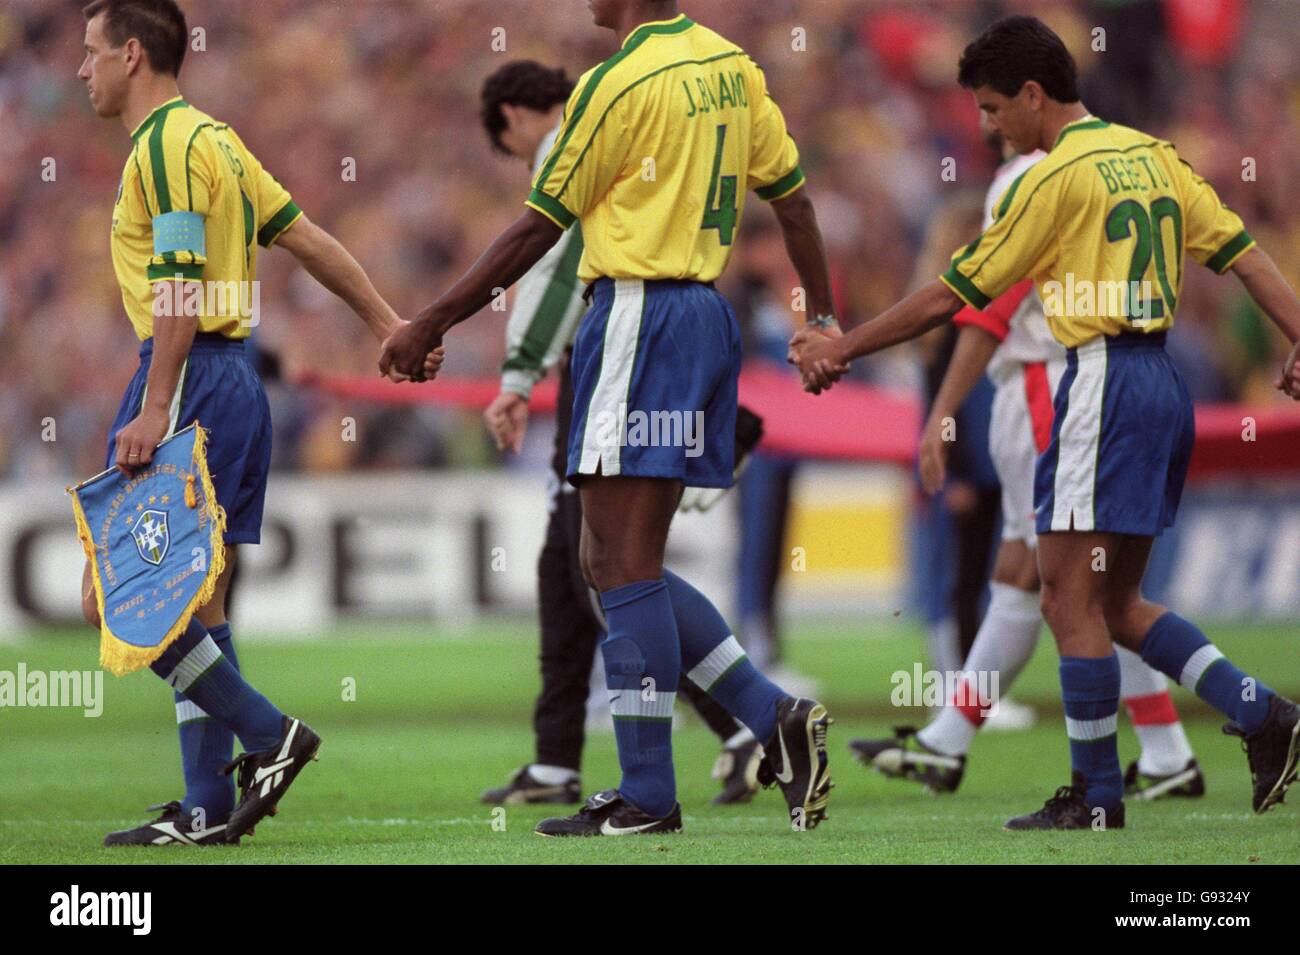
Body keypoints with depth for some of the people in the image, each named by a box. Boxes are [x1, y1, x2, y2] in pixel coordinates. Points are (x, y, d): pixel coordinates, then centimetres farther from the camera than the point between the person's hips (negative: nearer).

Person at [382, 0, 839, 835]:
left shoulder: (617, 85, -12)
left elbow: (537, 231, -7)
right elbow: (792, 196, 15)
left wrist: (430, 327, 0)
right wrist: (824, 318, 25)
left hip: (639, 316, -9)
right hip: (707, 313, 9)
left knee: (624, 564, -5)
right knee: (619, 563, 13)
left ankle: (648, 795, -4)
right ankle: (776, 717, 6)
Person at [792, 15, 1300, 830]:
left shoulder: (1057, 176, -10)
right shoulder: (1152, 155, 14)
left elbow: (953, 296, -7)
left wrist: (840, 352, 0)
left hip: (1104, 381, -9)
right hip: (1163, 383, 9)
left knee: (1071, 596, -3)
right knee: (1117, 604, 14)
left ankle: (1098, 798, -1)